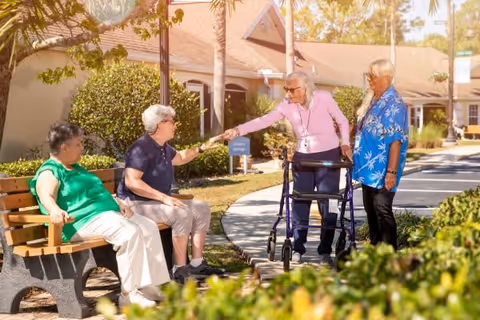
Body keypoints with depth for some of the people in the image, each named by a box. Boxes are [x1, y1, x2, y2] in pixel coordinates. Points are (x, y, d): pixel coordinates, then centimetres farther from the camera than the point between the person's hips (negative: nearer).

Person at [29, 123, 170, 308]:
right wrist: (55, 210, -47)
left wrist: (118, 204, 10)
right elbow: (47, 197, -24)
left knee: (149, 227, -6)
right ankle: (129, 294, -25)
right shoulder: (49, 172, -4)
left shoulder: (76, 168, 26)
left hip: (108, 213, 10)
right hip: (84, 221, -10)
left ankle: (151, 285, -5)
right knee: (130, 232, -30)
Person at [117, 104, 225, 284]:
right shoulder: (141, 148, -20)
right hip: (137, 204, -10)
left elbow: (180, 158, 34)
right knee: (182, 214, -31)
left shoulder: (163, 148, 11)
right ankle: (179, 270, -23)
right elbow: (131, 182, -29)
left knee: (201, 209, 2)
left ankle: (196, 263, 1)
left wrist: (202, 148, 22)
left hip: (159, 200, 10)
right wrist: (164, 197, -32)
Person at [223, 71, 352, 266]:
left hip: (328, 156, -3)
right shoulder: (287, 105, -4)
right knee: (299, 203, 4)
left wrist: (345, 143, -11)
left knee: (328, 204, -2)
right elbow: (265, 120, -8)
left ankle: (325, 251, 7)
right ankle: (297, 249, 14)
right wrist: (238, 130, -18)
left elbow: (342, 121, 1)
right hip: (302, 158, 3)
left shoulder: (324, 98, -11)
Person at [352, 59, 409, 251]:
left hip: (382, 170, -9)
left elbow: (395, 141, -22)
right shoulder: (371, 99, 9)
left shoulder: (394, 104, -17)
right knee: (370, 210, 15)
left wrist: (391, 171, -24)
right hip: (368, 167, 9)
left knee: (382, 211, -5)